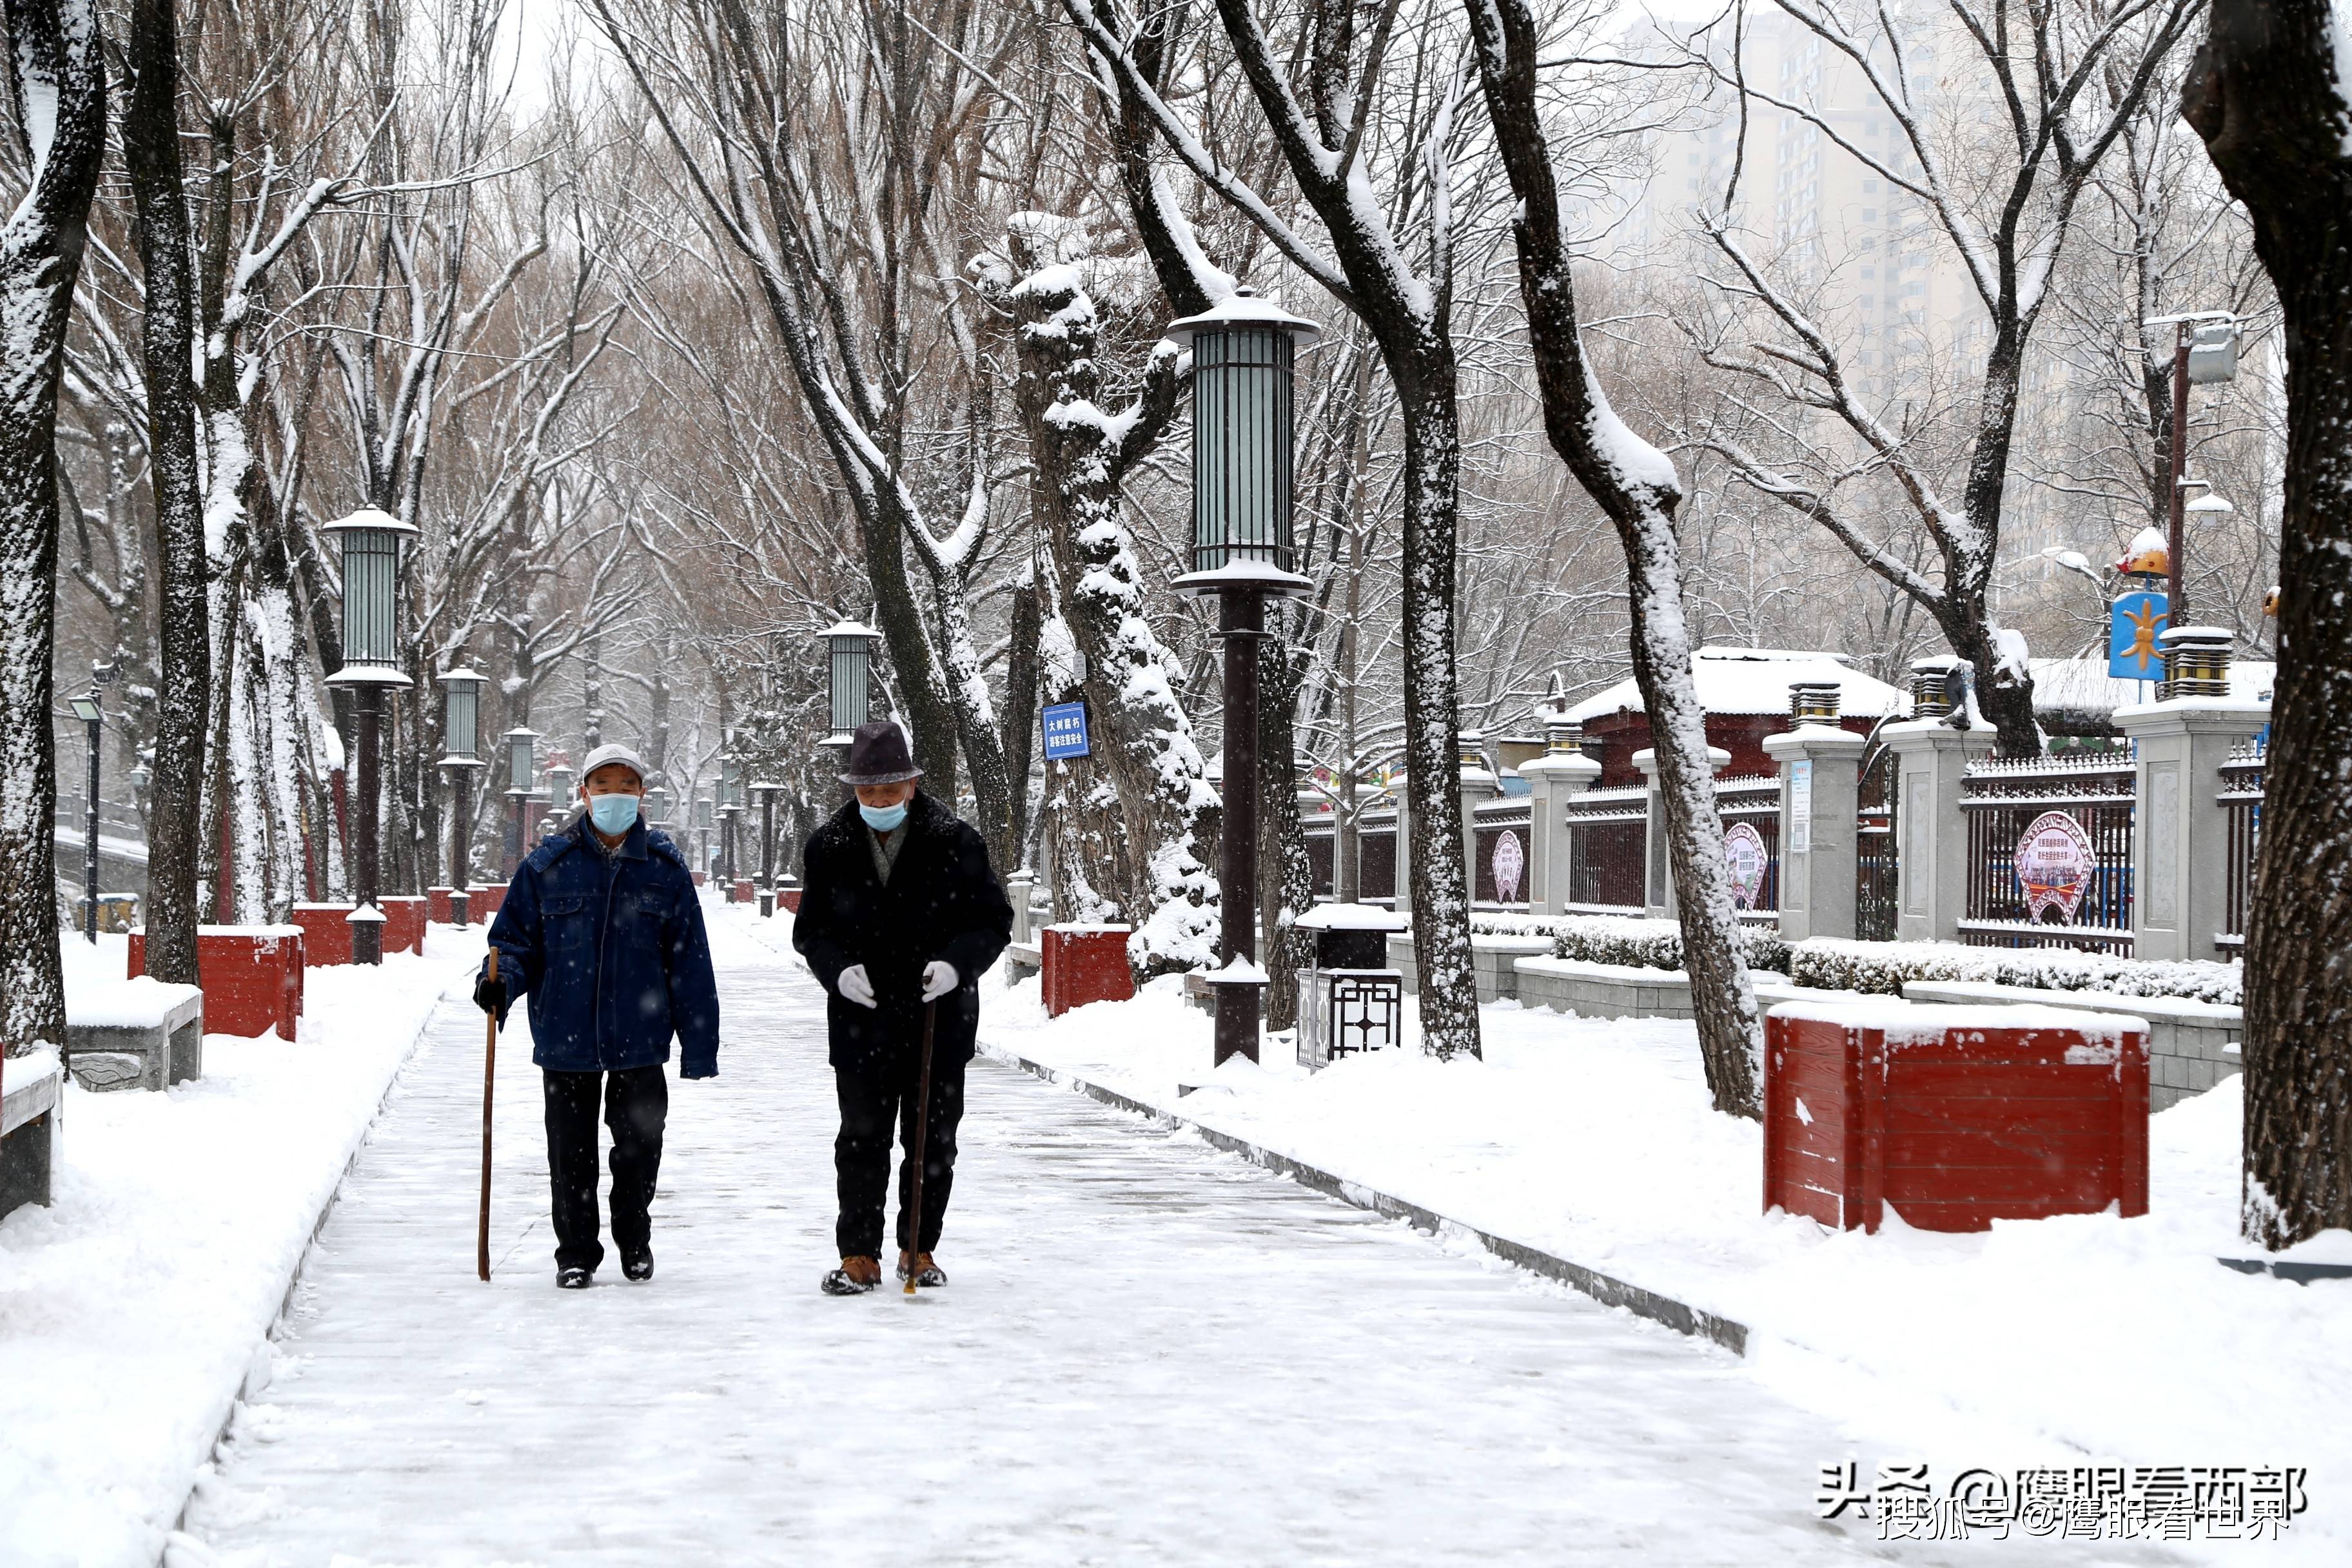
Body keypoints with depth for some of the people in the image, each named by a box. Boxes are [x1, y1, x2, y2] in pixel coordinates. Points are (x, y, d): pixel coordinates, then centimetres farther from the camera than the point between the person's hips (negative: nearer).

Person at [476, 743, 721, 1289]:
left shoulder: (665, 868, 1)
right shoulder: (548, 865, -1)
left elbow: (689, 961, 3)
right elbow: (516, 938, 6)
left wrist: (699, 1045, 1)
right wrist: (499, 981, -16)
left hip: (640, 1036, 0)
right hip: (565, 1034, 0)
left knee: (639, 1142, 9)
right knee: (571, 1151, 7)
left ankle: (635, 1241, 30)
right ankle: (576, 1253, 22)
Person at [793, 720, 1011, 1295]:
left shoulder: (954, 841, -6)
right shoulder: (829, 846, 0)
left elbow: (993, 921, 0)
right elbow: (810, 929, 9)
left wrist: (958, 963, -18)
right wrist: (837, 969, -12)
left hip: (940, 1018, 0)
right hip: (861, 1022, 1)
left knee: (933, 1142, 8)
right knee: (862, 1141, 1)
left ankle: (919, 1248, 21)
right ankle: (859, 1254, 8)